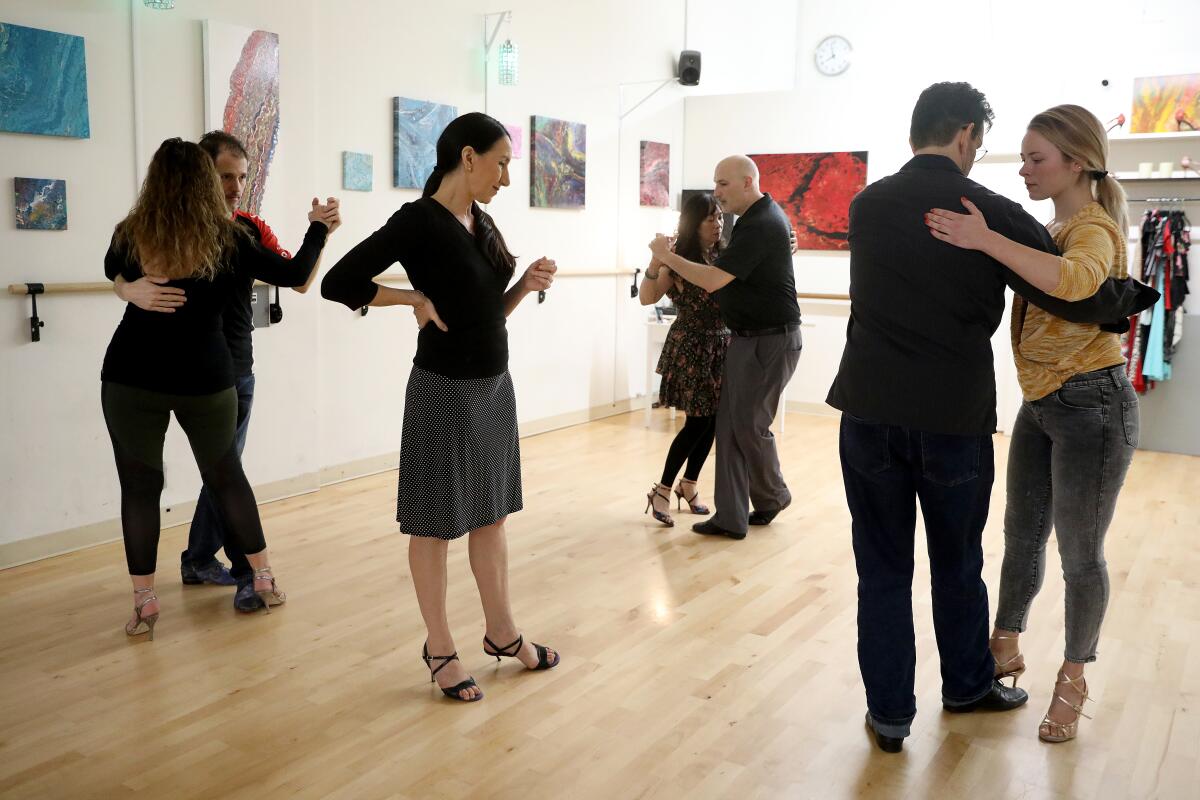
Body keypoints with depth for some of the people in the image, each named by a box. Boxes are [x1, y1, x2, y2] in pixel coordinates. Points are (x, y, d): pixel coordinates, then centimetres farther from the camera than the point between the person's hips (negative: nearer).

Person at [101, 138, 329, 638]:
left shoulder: (130, 236, -2)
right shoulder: (227, 240, -6)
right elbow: (296, 276, 3)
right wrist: (318, 229, 18)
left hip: (131, 378, 0)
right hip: (204, 379, 0)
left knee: (139, 485, 8)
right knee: (227, 477, 16)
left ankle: (143, 603, 11)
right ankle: (264, 579, 24)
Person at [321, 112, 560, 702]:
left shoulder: (482, 224, 9)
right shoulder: (419, 221, -14)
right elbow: (337, 284, -18)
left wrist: (528, 285, 0)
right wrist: (416, 298, -16)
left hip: (494, 385, 8)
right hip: (445, 391, -8)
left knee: (491, 515, 17)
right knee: (436, 524, 6)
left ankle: (501, 632, 31)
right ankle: (440, 650, 21)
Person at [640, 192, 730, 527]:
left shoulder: (723, 255, 5)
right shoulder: (678, 258, -9)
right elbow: (647, 297, -17)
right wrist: (655, 262, -33)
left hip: (721, 343, 5)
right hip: (690, 346, -5)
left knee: (712, 419, 8)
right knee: (698, 421, -5)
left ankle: (689, 485, 25)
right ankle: (662, 490, 8)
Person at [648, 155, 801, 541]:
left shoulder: (761, 225, -20)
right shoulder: (760, 217, 13)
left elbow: (714, 280, -25)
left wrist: (666, 255, -13)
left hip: (770, 341, -10)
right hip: (748, 337, 10)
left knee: (750, 425, 1)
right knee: (730, 426, 7)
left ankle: (772, 496, 26)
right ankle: (731, 517, 13)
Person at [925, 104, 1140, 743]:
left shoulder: (1094, 226, -17)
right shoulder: (1053, 229, 11)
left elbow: (1076, 281, -40)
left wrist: (986, 240, -40)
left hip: (1091, 404, -8)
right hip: (1041, 403, 8)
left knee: (1080, 551, 4)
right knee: (1022, 533, 16)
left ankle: (1073, 679, 22)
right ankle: (1005, 647, 33)